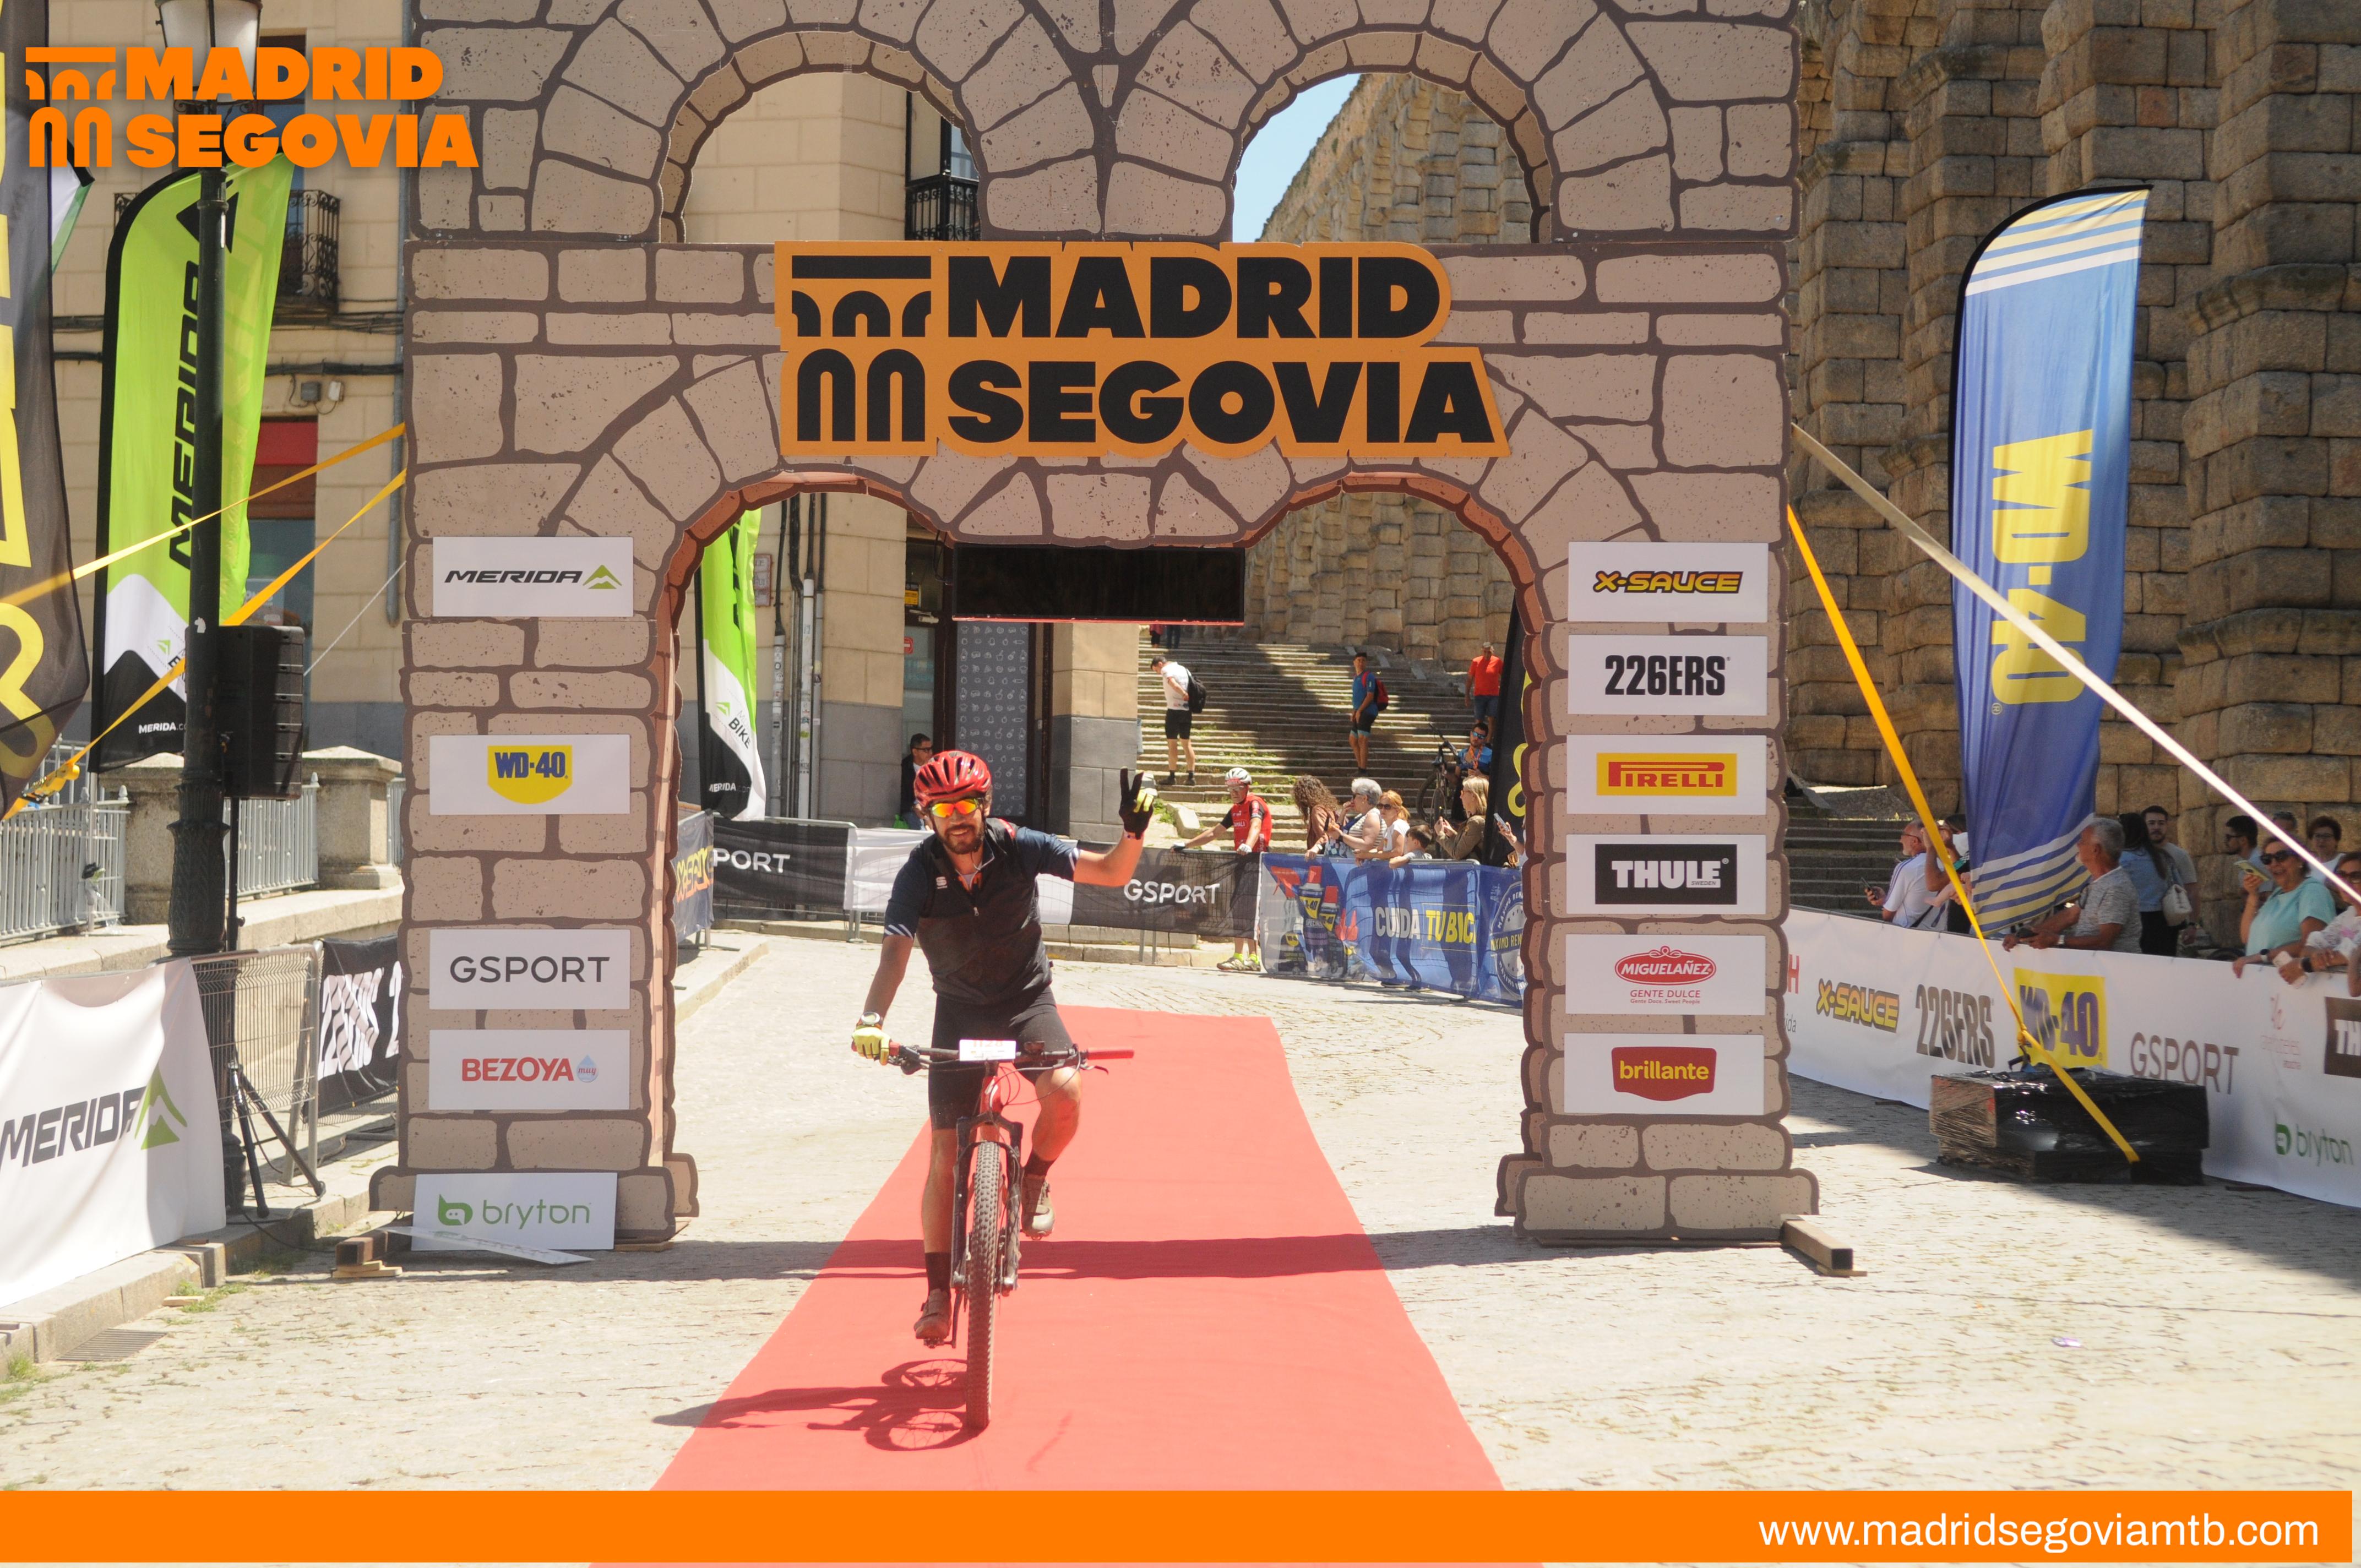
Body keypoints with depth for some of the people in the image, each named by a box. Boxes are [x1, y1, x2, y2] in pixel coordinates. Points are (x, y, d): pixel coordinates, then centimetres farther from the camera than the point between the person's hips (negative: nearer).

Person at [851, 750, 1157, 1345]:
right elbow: (895, 950, -26)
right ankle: (939, 1294, 8)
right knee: (946, 1155, -4)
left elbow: (1113, 873, -14)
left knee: (1066, 1091, -30)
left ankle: (1034, 1178, 2)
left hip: (1027, 1000, 0)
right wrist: (872, 1019, -43)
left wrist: (1134, 830, -35)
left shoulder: (1018, 848, -15)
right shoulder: (920, 874, -16)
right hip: (960, 1011, 0)